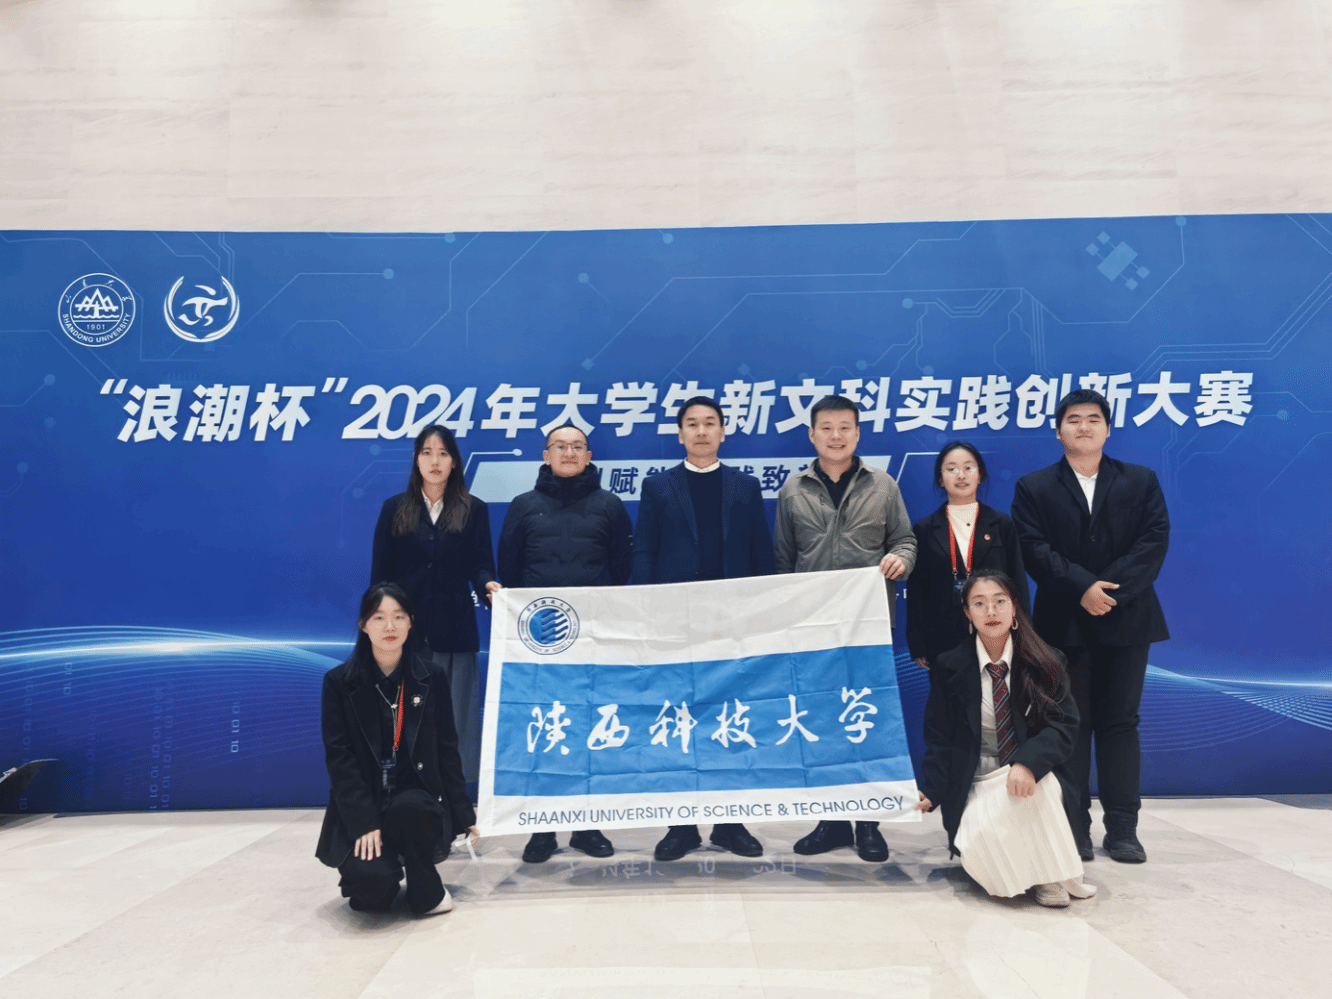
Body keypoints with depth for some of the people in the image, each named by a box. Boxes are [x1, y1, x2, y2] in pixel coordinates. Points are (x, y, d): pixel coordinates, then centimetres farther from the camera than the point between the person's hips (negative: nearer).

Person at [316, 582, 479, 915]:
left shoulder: (432, 678, 2)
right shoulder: (339, 682, -4)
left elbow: (447, 751, 4)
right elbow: (339, 759, -9)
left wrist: (463, 813, 1)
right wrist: (364, 823, -19)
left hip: (417, 802, 1)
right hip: (361, 808, -1)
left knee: (408, 807, -35)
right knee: (374, 882, -28)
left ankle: (426, 892, -7)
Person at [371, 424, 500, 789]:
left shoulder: (474, 510, 8)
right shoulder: (395, 508, 9)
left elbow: (480, 565, 3)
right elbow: (380, 573, 7)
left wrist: (488, 585, -20)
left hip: (454, 631, 0)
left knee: (454, 715, 2)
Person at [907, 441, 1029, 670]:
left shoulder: (1001, 524, 8)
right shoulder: (924, 529, 6)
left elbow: (1018, 582, 7)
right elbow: (916, 591, 4)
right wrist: (918, 647, -1)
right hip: (943, 642, 0)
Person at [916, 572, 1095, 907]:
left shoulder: (1044, 663, -1)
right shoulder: (948, 668, -1)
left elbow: (1063, 726, -11)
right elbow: (940, 739, 0)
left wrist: (1028, 763, -31)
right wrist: (930, 791, -16)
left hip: (1036, 778, 0)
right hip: (977, 788, 0)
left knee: (1034, 783, -35)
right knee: (981, 847, -30)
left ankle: (1052, 875, -12)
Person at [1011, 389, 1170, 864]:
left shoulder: (1142, 481, 10)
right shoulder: (1034, 487, 6)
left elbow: (1154, 540, -3)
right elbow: (1035, 550, -6)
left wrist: (1113, 587, -16)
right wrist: (1083, 587, -18)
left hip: (1126, 619, 1)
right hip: (1063, 623, -1)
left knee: (1120, 721, 5)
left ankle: (1122, 829, 12)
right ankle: (1073, 826, 10)